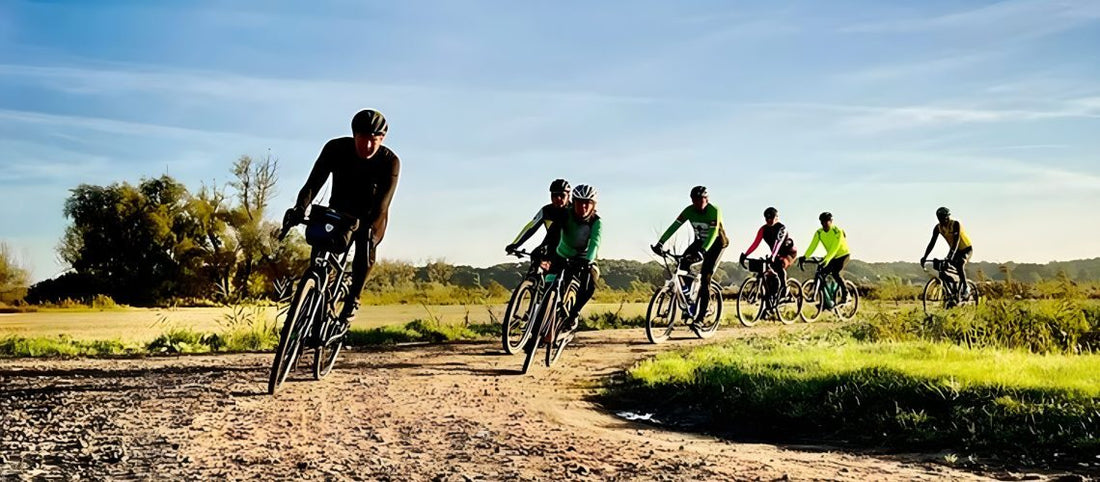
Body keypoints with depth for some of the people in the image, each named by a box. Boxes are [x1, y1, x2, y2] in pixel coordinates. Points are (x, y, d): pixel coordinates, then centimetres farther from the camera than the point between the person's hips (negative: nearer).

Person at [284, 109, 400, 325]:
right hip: (339, 211, 2)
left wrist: (369, 227, -51)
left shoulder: (390, 161, -25)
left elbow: (383, 201, -34)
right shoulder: (336, 148, -22)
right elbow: (315, 180, -30)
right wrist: (300, 207, -47)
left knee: (365, 251, -22)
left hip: (371, 216, -1)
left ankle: (351, 302, -6)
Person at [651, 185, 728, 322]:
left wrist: (702, 252, -53)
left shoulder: (714, 211, -28)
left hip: (716, 243, -5)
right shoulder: (689, 211, -15)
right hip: (700, 241, 5)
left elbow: (713, 234, -39)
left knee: (705, 277, -16)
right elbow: (674, 226, -22)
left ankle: (702, 313, -12)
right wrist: (660, 242, -35)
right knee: (683, 263, -19)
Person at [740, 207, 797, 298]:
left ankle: (784, 289, -18)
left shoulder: (781, 228, -25)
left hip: (789, 252, -6)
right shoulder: (763, 229, -9)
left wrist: (772, 256, -55)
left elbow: (778, 243, -40)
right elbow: (755, 243, -16)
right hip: (778, 255, 6)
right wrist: (745, 254, -30)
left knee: (781, 266, -33)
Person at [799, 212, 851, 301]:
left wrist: (827, 259, -47)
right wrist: (804, 257, -33)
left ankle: (845, 295, -7)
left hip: (843, 255, -6)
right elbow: (812, 246, -17)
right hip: (831, 257, 6)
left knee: (835, 273, -25)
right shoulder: (819, 233, -9)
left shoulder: (837, 231, -24)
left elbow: (834, 248, -34)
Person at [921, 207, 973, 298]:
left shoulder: (956, 224, -26)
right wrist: (924, 257, -21)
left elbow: (956, 241, -37)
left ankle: (966, 288, -15)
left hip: (966, 249, -6)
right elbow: (932, 243, -11)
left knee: (959, 265, -31)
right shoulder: (938, 227, -10)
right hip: (955, 250, 6)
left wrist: (951, 256, -49)